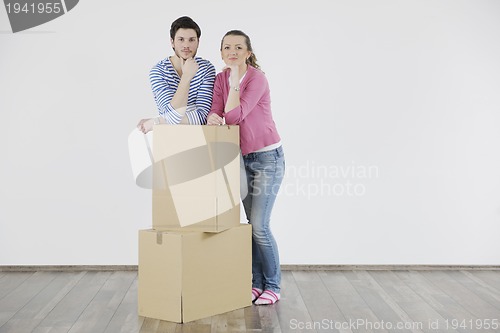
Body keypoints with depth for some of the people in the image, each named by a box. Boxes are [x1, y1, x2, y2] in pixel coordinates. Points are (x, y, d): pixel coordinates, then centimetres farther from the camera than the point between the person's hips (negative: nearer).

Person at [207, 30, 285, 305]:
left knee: (259, 225, -8)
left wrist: (235, 78, -21)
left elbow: (235, 116, -26)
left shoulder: (257, 78, -17)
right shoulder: (221, 78, 3)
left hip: (268, 156, -6)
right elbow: (217, 114, -6)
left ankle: (272, 286, 6)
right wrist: (212, 117, -28)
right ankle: (257, 282, 18)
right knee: (253, 223, 9)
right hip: (244, 158, 6)